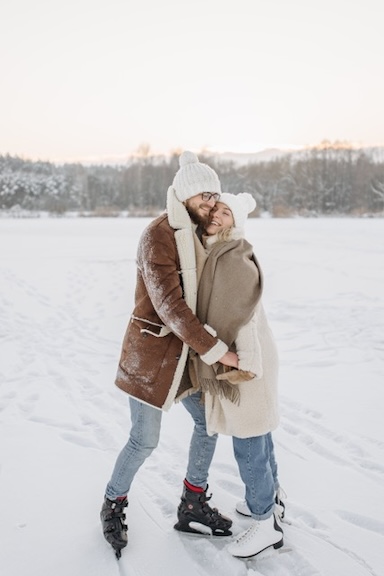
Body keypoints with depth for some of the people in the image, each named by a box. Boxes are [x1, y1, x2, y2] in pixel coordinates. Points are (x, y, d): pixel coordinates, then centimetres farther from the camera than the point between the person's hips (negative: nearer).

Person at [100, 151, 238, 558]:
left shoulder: (195, 234, 7)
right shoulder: (158, 237, -20)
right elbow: (170, 306, -27)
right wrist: (215, 351, -26)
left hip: (184, 350, 8)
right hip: (150, 352, -8)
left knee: (209, 421, 12)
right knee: (144, 440, 2)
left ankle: (193, 507, 29)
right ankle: (113, 505, 29)